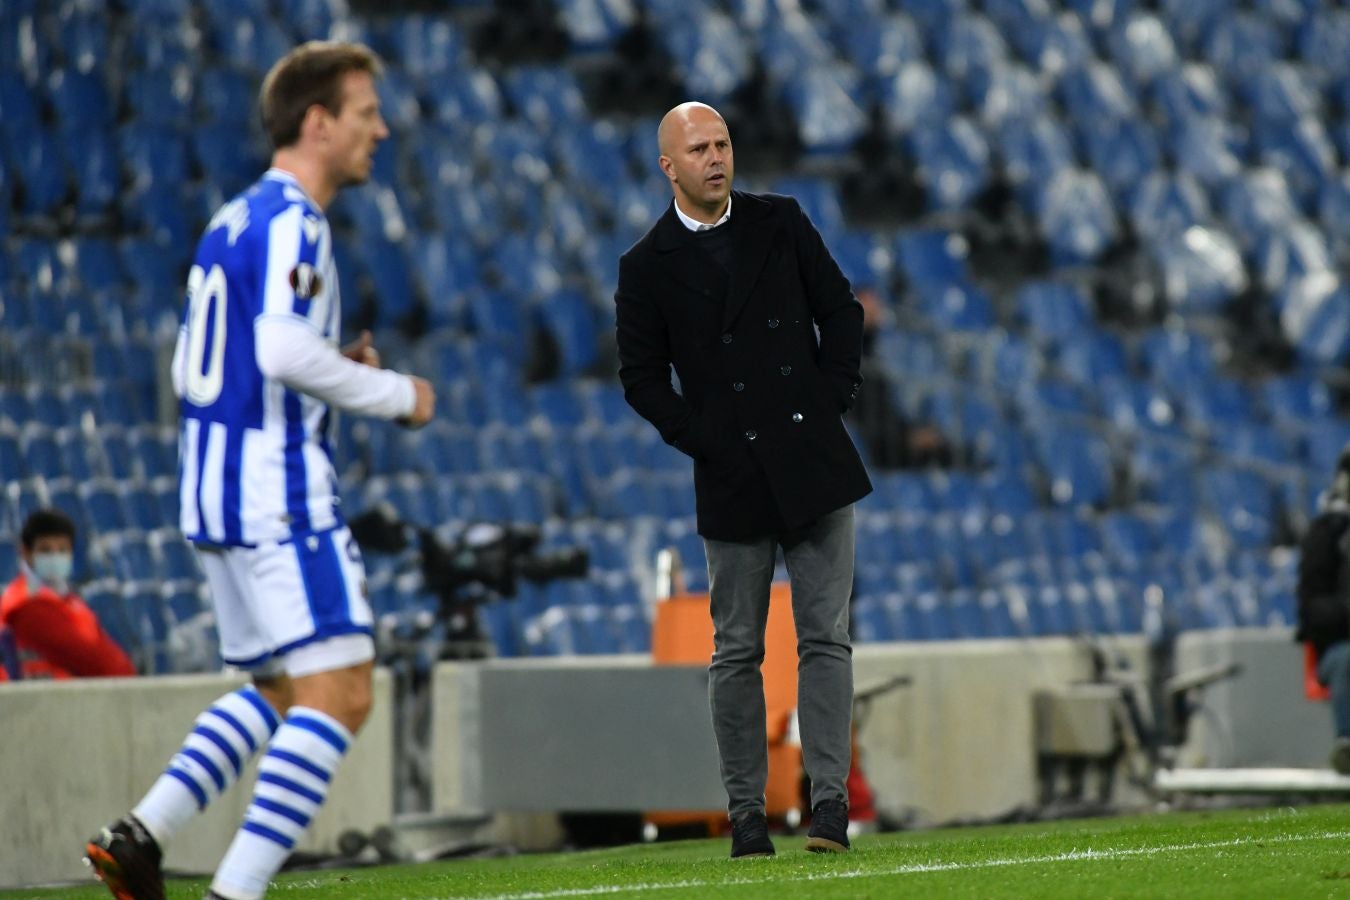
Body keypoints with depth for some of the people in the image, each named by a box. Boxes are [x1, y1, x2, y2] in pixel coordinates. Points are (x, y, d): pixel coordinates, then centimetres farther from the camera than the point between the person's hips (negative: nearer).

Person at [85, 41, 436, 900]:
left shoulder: (234, 220, 18)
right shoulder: (291, 222, -12)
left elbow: (192, 369, 21)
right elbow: (284, 348, -25)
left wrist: (339, 375, 15)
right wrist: (394, 393, -12)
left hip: (217, 491, 10)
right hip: (277, 487, -10)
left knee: (281, 689, 18)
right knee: (338, 692, -10)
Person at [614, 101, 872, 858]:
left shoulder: (780, 223, 7)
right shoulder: (648, 267, 1)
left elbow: (841, 310, 11)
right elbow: (642, 377, 3)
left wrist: (833, 399, 0)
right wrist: (704, 441, -7)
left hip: (815, 461, 1)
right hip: (732, 481, -1)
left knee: (826, 638, -3)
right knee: (738, 652, 3)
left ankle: (831, 799, -3)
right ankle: (747, 813, 7)